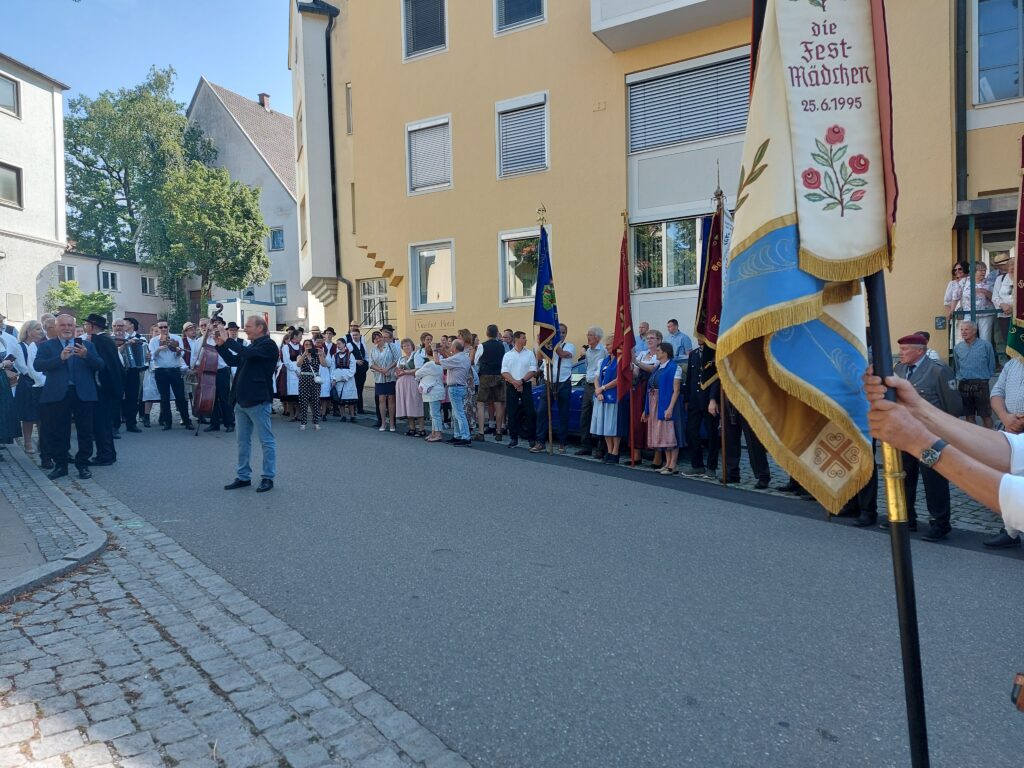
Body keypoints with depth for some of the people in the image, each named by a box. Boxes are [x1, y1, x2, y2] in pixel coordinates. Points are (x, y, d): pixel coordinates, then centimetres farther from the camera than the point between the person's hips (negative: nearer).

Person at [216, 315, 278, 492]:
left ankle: (268, 478, 5)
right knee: (243, 440, 13)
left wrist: (228, 340, -13)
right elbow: (233, 361, 21)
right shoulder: (251, 346, 19)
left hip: (258, 400, -9)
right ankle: (243, 476, 21)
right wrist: (220, 345, 9)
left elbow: (248, 353, -24)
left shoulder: (268, 345, -9)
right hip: (242, 400, 9)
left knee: (266, 440, -1)